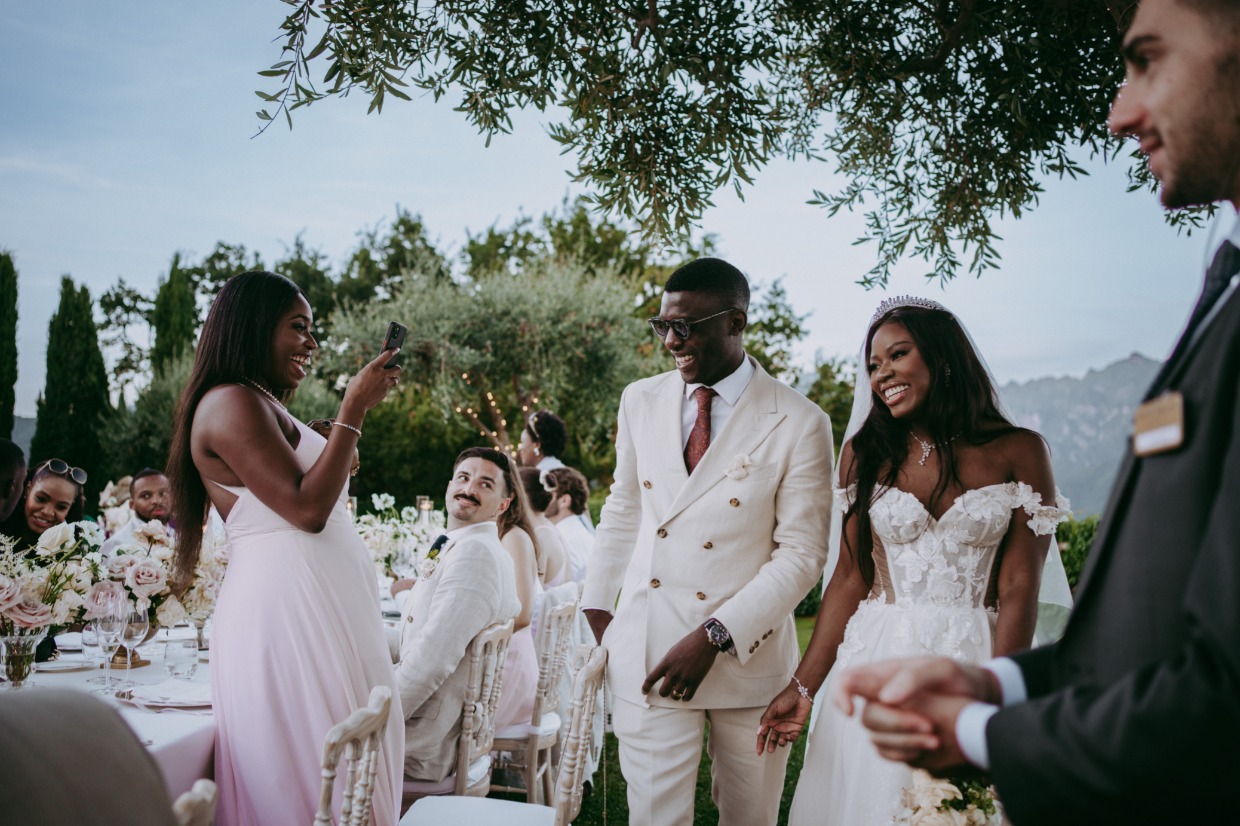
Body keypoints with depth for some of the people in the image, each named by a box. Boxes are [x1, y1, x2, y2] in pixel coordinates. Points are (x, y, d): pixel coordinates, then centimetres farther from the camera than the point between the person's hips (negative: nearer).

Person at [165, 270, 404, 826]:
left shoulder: (261, 404, 22)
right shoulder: (231, 401, -9)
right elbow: (307, 507, -16)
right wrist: (353, 409, -12)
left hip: (323, 607, 10)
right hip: (287, 607, -10)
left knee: (347, 769, 9)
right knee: (317, 774, -7)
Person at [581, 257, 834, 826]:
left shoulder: (800, 424, -8)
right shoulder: (640, 401, 5)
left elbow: (801, 552, -10)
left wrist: (714, 637, -18)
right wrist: (596, 604, 11)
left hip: (748, 655, -2)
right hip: (646, 652, 2)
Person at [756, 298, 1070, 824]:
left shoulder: (1019, 453, -2)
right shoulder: (865, 454, 5)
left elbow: (1019, 590, -6)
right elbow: (849, 578, 2)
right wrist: (803, 686, -4)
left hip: (974, 663, -1)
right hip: (877, 667, 2)